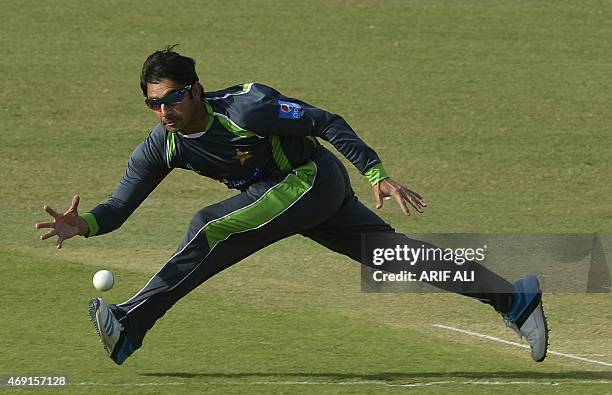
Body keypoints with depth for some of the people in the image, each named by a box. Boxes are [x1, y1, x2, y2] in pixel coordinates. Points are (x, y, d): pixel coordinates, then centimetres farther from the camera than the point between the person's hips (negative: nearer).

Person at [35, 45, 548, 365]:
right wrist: (82, 225, -27)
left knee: (212, 227, -24)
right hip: (281, 196, 7)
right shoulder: (162, 146, -7)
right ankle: (514, 298, 15)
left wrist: (379, 176, -24)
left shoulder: (244, 108, -27)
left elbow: (327, 123, -21)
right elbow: (120, 205, -6)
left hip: (314, 178, -7)